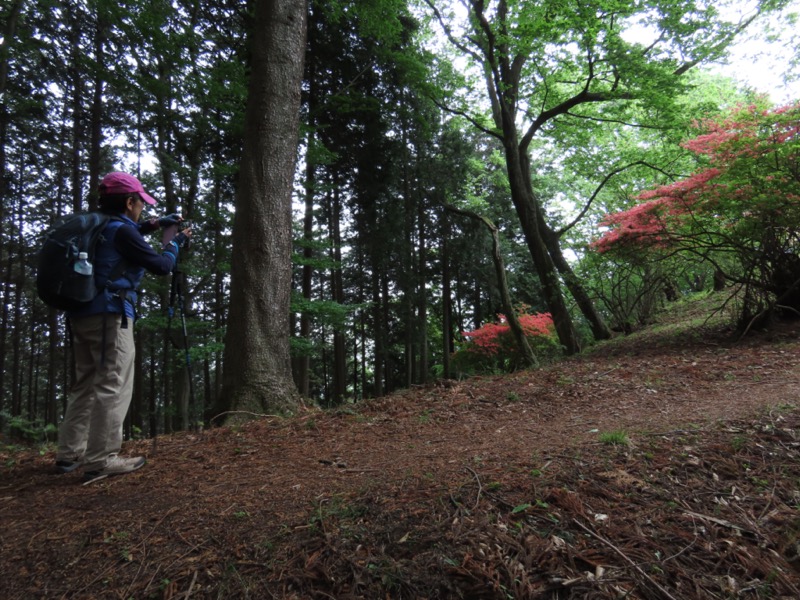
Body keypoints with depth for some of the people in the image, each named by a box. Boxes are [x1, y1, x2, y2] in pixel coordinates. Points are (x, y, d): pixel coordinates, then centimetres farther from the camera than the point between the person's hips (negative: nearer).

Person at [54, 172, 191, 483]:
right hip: (110, 315, -9)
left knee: (86, 384, 14)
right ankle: (101, 460, -7)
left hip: (81, 313, 9)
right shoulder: (122, 230, -10)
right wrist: (175, 243, 8)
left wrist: (154, 224, 30)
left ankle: (69, 454, 18)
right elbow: (161, 266, -9)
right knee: (113, 385, -7)